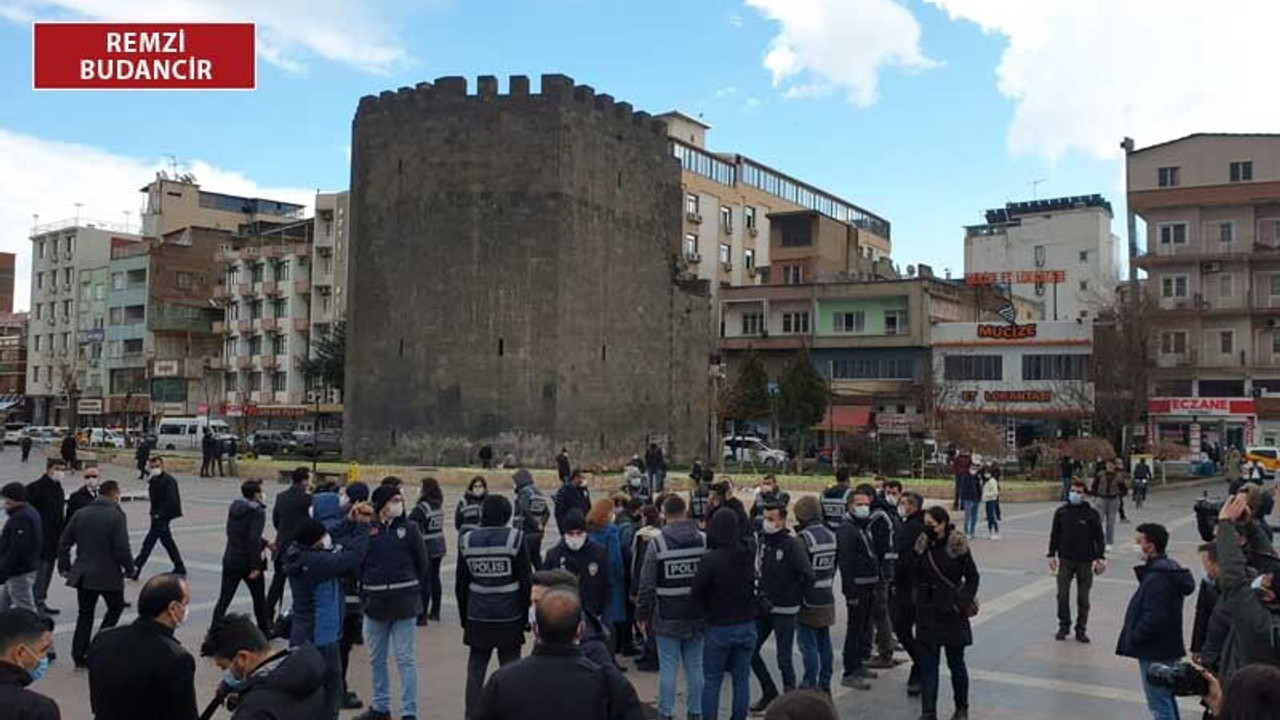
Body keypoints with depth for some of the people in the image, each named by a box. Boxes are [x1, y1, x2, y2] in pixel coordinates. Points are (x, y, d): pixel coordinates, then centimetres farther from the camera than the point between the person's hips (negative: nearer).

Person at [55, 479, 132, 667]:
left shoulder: (80, 514, 6)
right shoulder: (116, 515, -13)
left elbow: (64, 543, 8)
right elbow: (122, 548, -17)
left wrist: (64, 566, 17)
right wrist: (129, 568, -4)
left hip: (83, 574, 5)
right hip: (109, 574, -5)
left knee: (85, 614, 14)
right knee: (116, 607, 16)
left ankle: (79, 655, 14)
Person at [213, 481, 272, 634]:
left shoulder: (234, 507, 7)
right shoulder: (257, 512, -16)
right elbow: (254, 539, -24)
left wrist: (265, 543, 26)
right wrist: (255, 566, -22)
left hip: (230, 560, 5)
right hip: (248, 562, -5)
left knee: (224, 599, 5)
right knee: (259, 598, 13)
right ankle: (264, 630, 25)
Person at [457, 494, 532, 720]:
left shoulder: (467, 541, 1)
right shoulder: (515, 538, -8)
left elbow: (461, 584, 6)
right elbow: (525, 582, -5)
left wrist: (464, 616, 16)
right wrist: (524, 615, 6)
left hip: (477, 618, 3)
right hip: (509, 617, -2)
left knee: (475, 670, 11)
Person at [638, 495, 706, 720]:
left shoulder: (657, 542, -9)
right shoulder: (703, 540, -1)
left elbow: (647, 583, -6)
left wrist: (642, 614, 3)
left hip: (667, 617, -3)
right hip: (697, 616, 3)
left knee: (668, 668, 3)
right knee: (695, 666, 12)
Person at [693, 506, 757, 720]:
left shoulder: (710, 559, -17)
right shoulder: (750, 557, -3)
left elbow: (697, 592, -11)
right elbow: (757, 589, 2)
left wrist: (705, 615, 4)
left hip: (719, 628, -4)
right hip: (747, 626, 4)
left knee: (712, 680, 8)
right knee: (742, 679, 12)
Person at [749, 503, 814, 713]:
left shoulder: (792, 544, -16)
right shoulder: (763, 541, 4)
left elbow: (807, 575, -19)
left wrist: (794, 598, -8)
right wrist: (761, 596, 5)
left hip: (784, 611, -7)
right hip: (764, 607, 7)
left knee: (784, 659, 0)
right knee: (750, 650, 9)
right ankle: (769, 693, 26)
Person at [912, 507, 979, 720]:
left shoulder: (958, 546, -12)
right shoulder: (922, 545, 1)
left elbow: (972, 577, -6)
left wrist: (963, 602, -12)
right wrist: (920, 599, 0)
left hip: (952, 614, -4)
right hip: (927, 613, 4)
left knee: (956, 662, 10)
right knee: (928, 664, 3)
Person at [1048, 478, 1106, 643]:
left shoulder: (1092, 514, -4)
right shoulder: (1061, 512, 1)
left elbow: (1099, 537, 0)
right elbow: (1054, 535, 7)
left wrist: (1100, 558, -7)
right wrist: (1052, 555, 3)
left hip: (1085, 562, -1)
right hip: (1065, 561, 1)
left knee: (1083, 598, 6)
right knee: (1062, 595, 2)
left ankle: (1081, 629, 17)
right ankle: (1063, 626, 16)